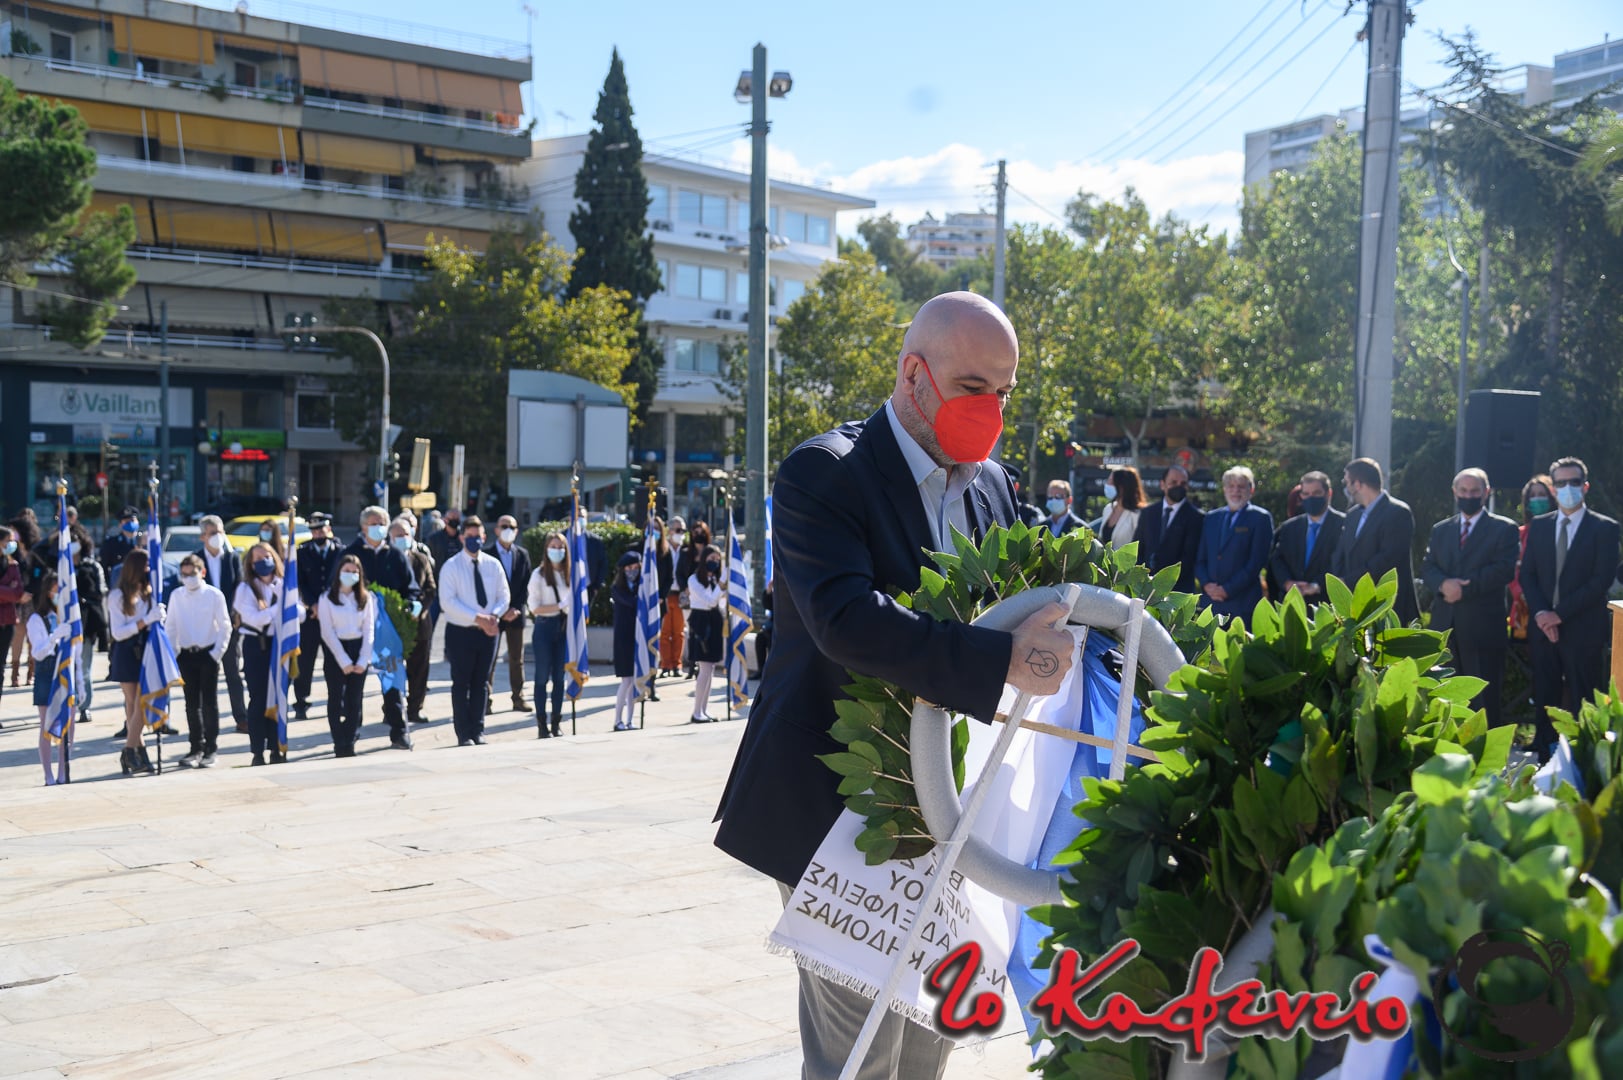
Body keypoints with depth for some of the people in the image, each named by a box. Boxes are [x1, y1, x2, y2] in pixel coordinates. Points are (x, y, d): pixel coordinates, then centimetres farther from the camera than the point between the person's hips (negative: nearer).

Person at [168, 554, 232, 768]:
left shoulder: (214, 595, -5)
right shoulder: (177, 596, 4)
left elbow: (225, 626, -3)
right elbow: (170, 626, 9)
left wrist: (217, 652, -8)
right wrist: (173, 653, 1)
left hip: (208, 654, -3)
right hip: (186, 655, 3)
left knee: (210, 702, 0)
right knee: (192, 704, 7)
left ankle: (211, 748, 7)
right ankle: (196, 747, 15)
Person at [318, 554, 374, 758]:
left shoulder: (365, 598, 5)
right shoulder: (327, 598, -3)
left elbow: (369, 630, 3)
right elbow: (327, 633, -7)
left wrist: (363, 660, -8)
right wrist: (344, 661, -12)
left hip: (359, 650, 2)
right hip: (336, 651, -2)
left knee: (355, 700, 3)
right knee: (335, 699, 1)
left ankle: (350, 742, 8)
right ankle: (339, 744, 6)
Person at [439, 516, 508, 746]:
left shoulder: (493, 565, 5)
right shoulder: (451, 566, -6)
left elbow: (503, 596, 7)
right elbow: (448, 602, -14)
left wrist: (494, 616, -14)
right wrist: (477, 618, -22)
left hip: (487, 632, 3)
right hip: (460, 632, -3)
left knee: (481, 683, 10)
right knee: (461, 684, 3)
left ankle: (478, 731, 19)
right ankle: (464, 734, 10)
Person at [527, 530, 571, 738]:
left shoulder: (568, 574, 6)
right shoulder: (538, 574, -6)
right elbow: (534, 608, -10)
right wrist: (560, 605, -15)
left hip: (563, 627, 4)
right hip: (545, 627, -4)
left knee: (559, 676, 7)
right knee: (543, 676, 1)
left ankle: (557, 721, 14)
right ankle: (541, 723, 7)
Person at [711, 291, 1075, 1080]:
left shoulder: (992, 486, 9)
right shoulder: (822, 474, -14)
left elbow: (1012, 605, 16)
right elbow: (846, 621, -29)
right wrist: (1002, 662, -35)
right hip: (835, 805, -7)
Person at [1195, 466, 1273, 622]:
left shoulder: (1261, 518, 2)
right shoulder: (1211, 518, 18)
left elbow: (1257, 561, -6)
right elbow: (1200, 559, 16)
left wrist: (1227, 590, -11)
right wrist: (1206, 584, -3)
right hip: (1210, 600, 4)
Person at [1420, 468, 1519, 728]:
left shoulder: (1504, 529, 3)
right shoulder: (1440, 530, 17)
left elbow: (1504, 570, -9)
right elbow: (1426, 567, 8)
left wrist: (1464, 587, -15)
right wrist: (1444, 584, -14)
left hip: (1483, 627, -4)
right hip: (1444, 624, 4)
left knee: (1484, 700, -2)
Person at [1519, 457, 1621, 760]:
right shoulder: (1539, 526, 11)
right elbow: (1527, 575, 8)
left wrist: (1560, 613, -14)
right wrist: (1540, 612, -9)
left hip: (1583, 631, -4)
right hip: (1544, 628, 4)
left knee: (1582, 705, 0)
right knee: (1545, 701, 8)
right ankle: (1544, 760, 15)